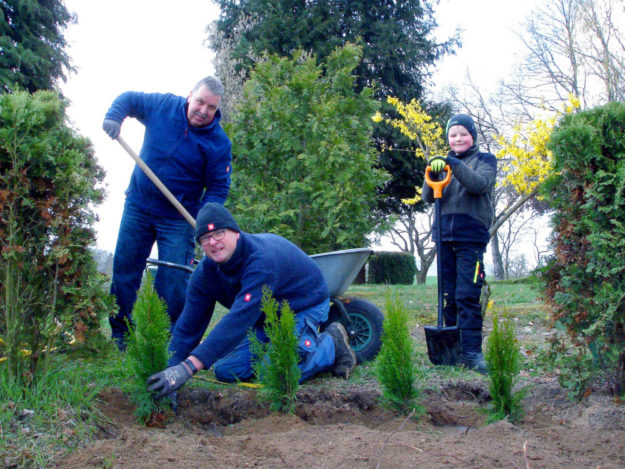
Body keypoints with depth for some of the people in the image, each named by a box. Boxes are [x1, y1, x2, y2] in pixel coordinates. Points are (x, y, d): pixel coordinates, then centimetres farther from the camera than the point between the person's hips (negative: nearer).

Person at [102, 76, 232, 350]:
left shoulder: (218, 142, -12)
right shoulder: (162, 106, -5)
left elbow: (218, 187, -9)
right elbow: (128, 99, 11)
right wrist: (113, 118, -10)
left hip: (178, 218, -3)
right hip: (138, 207, 3)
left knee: (174, 279, -7)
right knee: (125, 268, 8)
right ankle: (119, 334, 22)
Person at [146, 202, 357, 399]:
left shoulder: (261, 260, -38)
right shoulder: (206, 272, -15)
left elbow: (239, 320, -48)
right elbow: (188, 326, -16)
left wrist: (188, 367, -55)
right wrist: (171, 371, -32)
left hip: (305, 307, -7)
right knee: (226, 371, -6)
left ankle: (332, 343, -1)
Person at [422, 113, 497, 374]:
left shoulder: (485, 160, 7)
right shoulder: (444, 162, 16)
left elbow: (480, 184, -15)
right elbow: (428, 197, 5)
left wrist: (453, 165, -27)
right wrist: (433, 176, -15)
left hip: (471, 237, -4)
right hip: (445, 235, 4)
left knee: (467, 295, -10)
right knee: (448, 296, 6)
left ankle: (471, 351, -8)